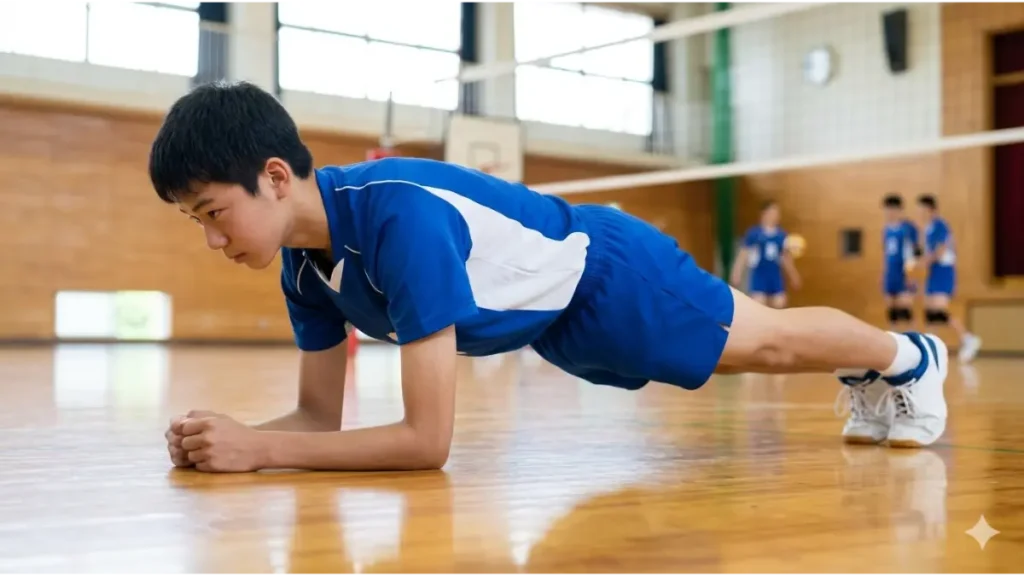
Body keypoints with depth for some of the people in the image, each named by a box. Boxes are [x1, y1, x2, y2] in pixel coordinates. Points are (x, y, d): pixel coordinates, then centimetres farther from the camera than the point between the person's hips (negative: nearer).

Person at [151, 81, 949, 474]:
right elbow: (320, 415, -9)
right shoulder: (304, 259, -17)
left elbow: (427, 440, -43)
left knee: (768, 343, 15)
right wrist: (230, 434, -28)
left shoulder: (403, 218, -42)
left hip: (602, 274, -7)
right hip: (551, 317, 7)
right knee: (749, 353, 27)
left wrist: (257, 451, -45)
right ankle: (872, 381, 54)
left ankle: (909, 357, 45)